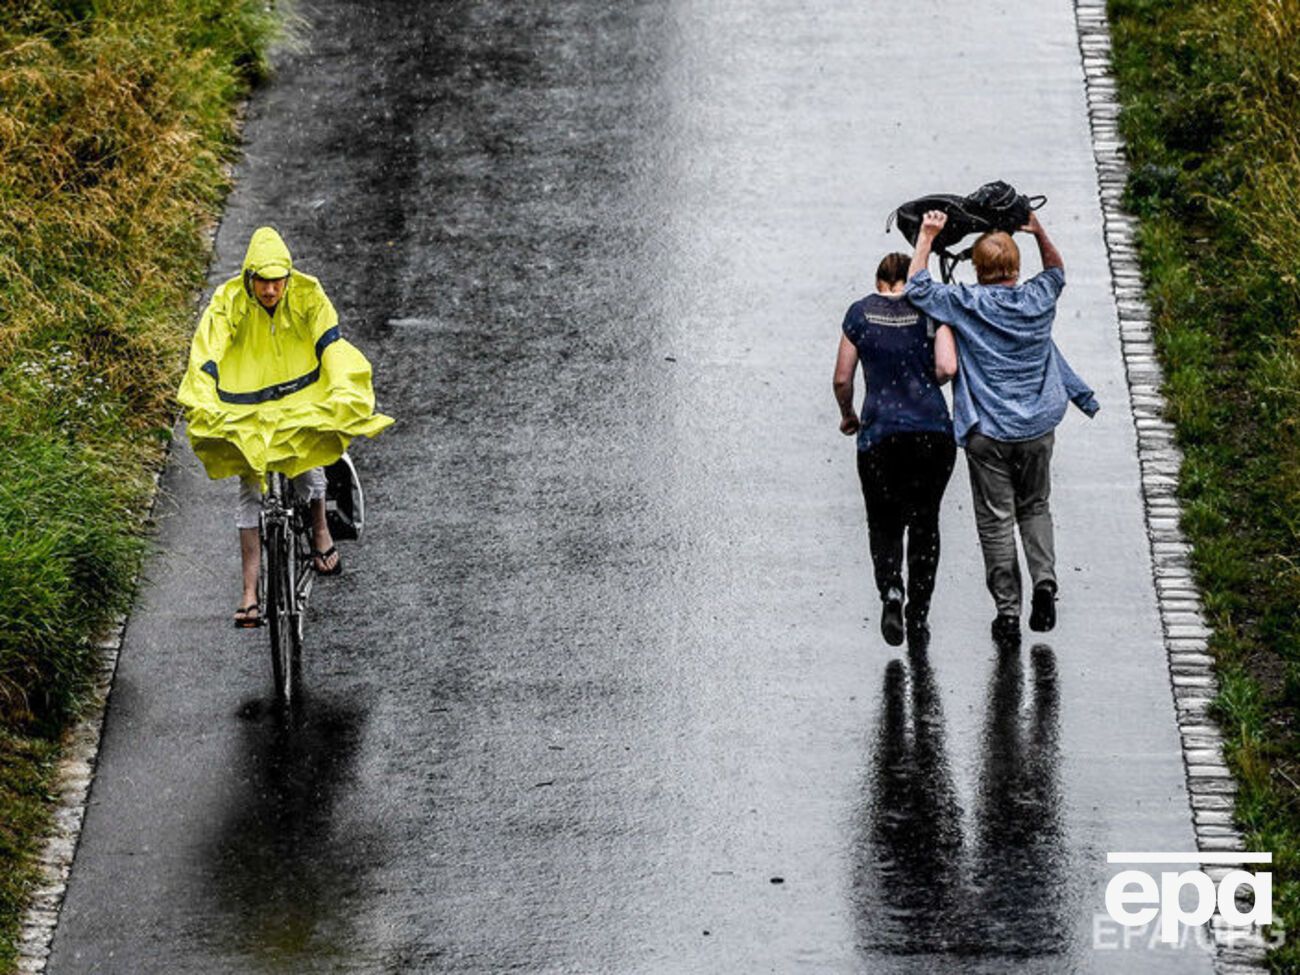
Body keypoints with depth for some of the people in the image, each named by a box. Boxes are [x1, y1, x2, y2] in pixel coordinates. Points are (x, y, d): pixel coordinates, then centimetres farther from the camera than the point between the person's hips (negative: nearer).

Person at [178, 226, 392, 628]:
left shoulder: (308, 296, -12)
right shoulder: (228, 303, -16)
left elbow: (332, 345, -15)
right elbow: (204, 357, -22)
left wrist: (343, 393, -29)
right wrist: (202, 403, -36)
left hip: (300, 398, 0)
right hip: (247, 411, 0)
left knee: (308, 458, -25)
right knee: (250, 494, -5)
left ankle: (320, 534, 6)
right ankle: (250, 593, -4)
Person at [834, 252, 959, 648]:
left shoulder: (861, 313, 3)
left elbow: (842, 379, 3)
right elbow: (948, 367, -10)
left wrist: (848, 416, 21)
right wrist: (924, 383, 12)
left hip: (880, 434, 0)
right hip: (933, 431, 0)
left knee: (884, 523, 12)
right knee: (925, 521, 15)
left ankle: (891, 590, -16)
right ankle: (918, 615, 11)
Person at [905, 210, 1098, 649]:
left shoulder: (968, 304, -12)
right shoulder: (1037, 299, -1)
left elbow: (916, 288, -7)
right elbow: (1056, 270, 22)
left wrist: (927, 238, -2)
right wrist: (1039, 231, 14)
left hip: (988, 432, -3)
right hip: (1037, 427, 3)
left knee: (996, 520, 4)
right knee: (1035, 507, 20)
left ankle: (1007, 612, 4)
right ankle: (1044, 579, -1)